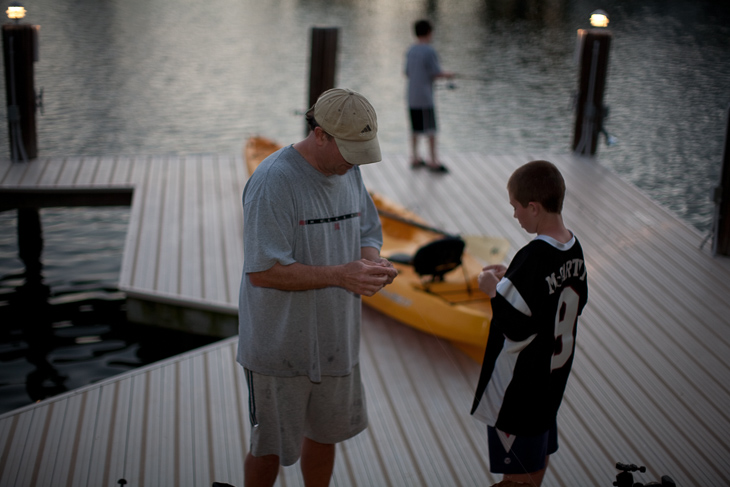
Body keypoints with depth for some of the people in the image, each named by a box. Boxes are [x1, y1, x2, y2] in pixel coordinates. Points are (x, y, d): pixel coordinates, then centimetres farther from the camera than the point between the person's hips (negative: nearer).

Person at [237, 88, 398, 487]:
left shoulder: (349, 171, 2)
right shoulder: (272, 181, -23)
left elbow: (368, 232, 13)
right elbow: (262, 271, -26)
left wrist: (372, 262, -11)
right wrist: (339, 275, -29)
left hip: (334, 339, 7)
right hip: (279, 346, -7)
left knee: (325, 432, 23)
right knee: (270, 448, 9)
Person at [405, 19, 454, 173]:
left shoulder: (410, 51, 9)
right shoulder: (429, 51, -13)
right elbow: (437, 73, -14)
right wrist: (447, 74, 6)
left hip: (412, 97, 7)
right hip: (425, 97, -7)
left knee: (415, 128, 13)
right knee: (430, 129, -2)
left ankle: (414, 158, 16)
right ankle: (433, 161, 0)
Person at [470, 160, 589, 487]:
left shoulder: (533, 258, -28)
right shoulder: (573, 248, -2)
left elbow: (516, 327, -27)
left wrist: (494, 289, -11)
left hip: (521, 383, -8)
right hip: (554, 371, 9)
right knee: (539, 453, 25)